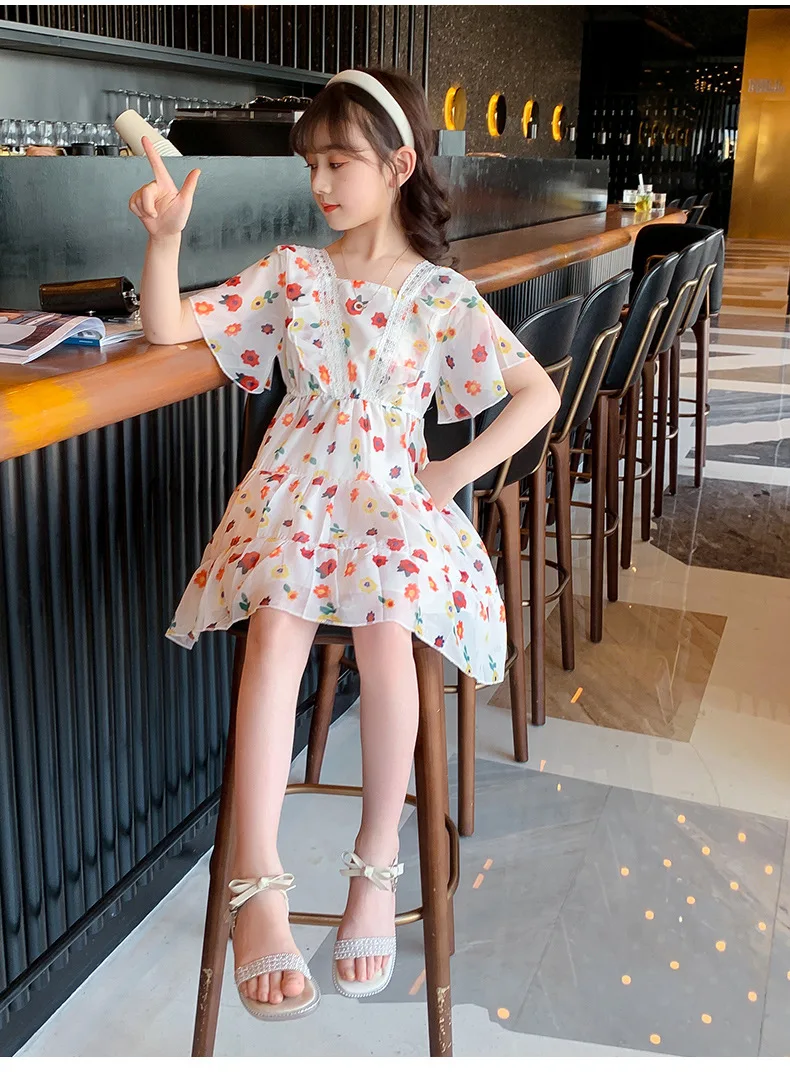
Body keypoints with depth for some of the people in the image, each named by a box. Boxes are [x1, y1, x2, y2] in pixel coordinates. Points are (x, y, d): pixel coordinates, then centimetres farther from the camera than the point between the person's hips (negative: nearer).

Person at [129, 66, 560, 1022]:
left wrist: (457, 471, -2)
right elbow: (169, 328, 6)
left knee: (385, 625, -33)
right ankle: (258, 888, -29)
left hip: (391, 491, -1)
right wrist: (164, 239, -10)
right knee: (277, 622, -31)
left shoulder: (441, 294, 6)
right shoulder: (289, 272, 11)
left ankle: (377, 866, -15)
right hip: (295, 484, 1)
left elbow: (538, 394, 6)